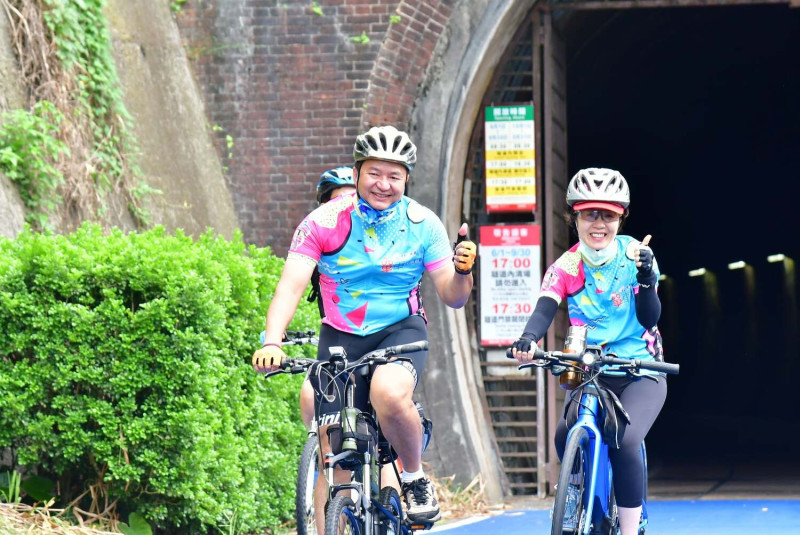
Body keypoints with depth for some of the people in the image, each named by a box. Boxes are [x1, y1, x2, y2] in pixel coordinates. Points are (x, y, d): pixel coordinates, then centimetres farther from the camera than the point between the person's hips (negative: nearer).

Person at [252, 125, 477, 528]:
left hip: (401, 331, -1)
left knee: (389, 393, -34)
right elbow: (290, 286, -19)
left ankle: (415, 478, -9)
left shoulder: (422, 224, -6)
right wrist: (272, 342, -35)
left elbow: (452, 298, -3)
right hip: (342, 337, 1)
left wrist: (461, 270, -27)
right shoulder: (323, 223, -10)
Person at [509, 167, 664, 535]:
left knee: (624, 441, -28)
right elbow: (544, 310, -18)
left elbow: (649, 319, -10)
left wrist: (646, 278, -28)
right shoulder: (566, 267, -2)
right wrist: (528, 339, -40)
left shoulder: (633, 254, -5)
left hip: (640, 373, -2)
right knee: (566, 437, -24)